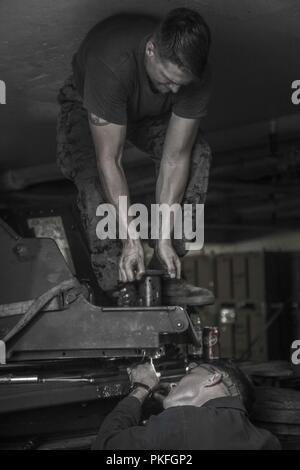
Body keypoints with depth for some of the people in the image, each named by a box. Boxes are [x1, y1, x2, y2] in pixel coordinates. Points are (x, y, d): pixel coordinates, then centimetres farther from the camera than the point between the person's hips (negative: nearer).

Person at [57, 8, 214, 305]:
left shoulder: (194, 72, -31)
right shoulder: (111, 65, -44)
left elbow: (175, 157, -28)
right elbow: (109, 161, -41)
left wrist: (164, 239, -31)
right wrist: (131, 240, -42)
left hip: (151, 115, 4)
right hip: (86, 108, -3)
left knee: (198, 156, -23)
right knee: (94, 180, -33)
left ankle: (164, 275, -17)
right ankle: (118, 291, -25)